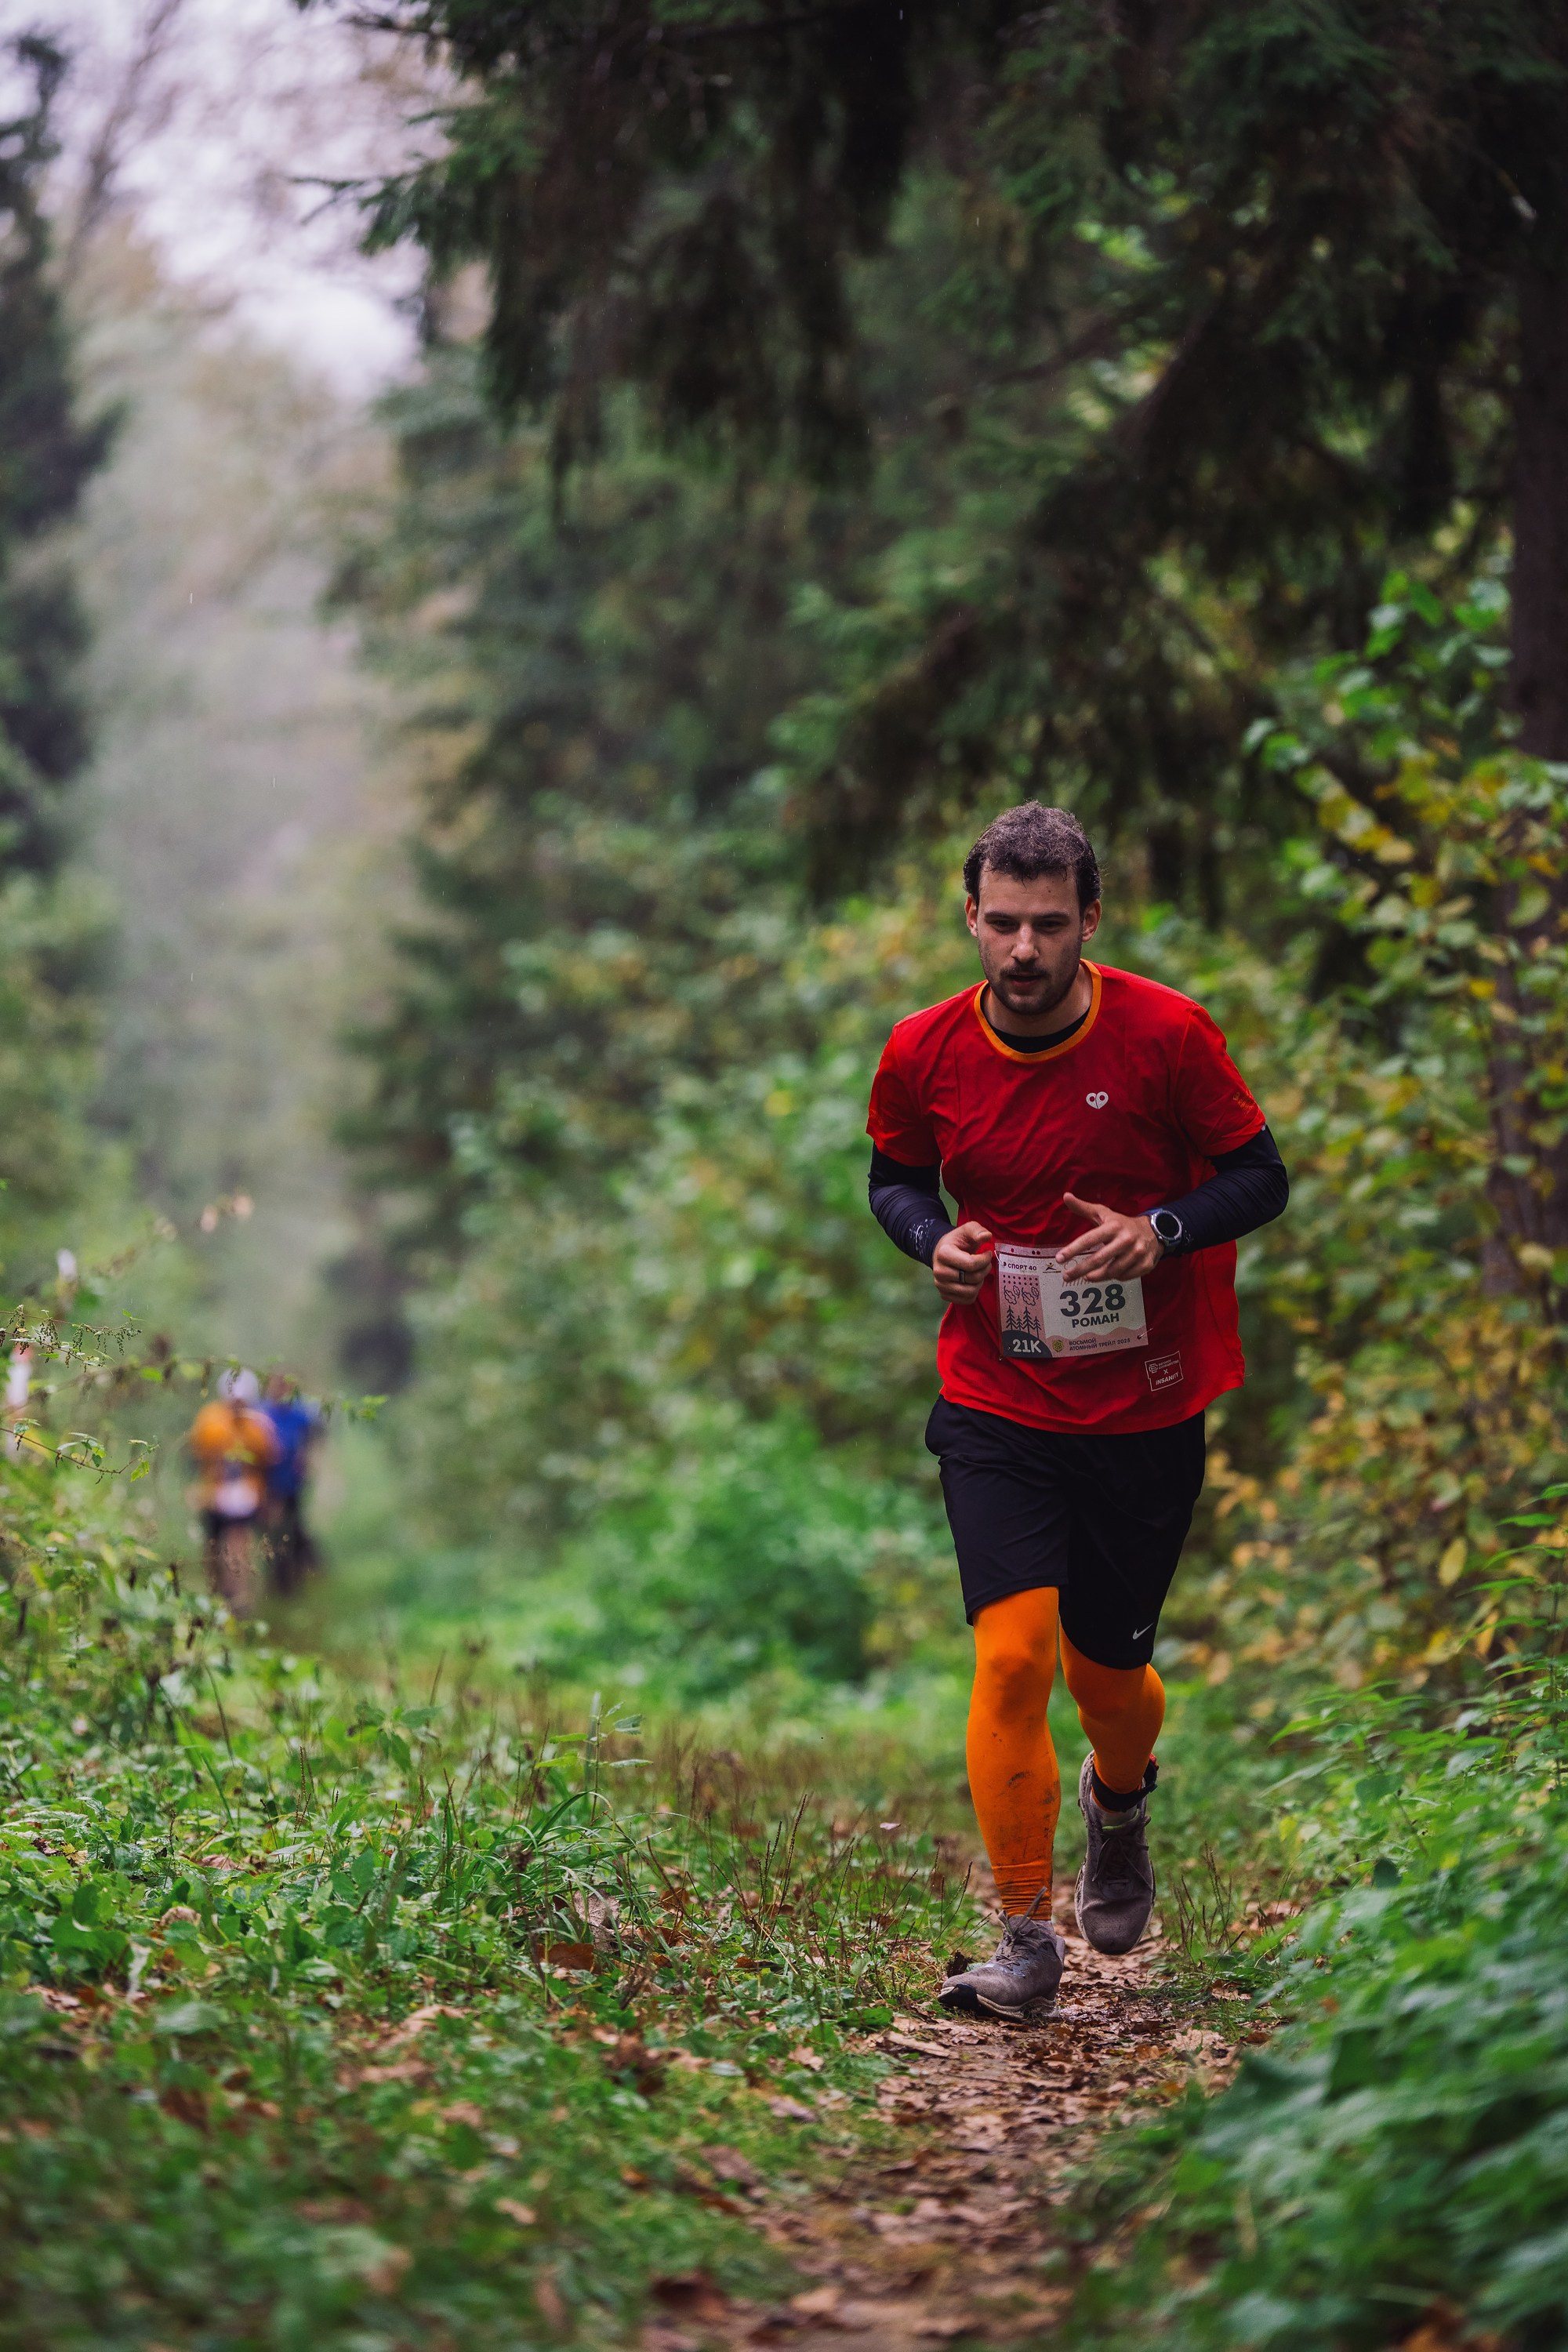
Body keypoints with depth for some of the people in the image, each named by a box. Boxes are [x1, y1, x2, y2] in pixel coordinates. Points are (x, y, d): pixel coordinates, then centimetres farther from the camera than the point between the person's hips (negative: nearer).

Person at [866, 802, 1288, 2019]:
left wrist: (1160, 1232, -21)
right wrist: (935, 1239, -10)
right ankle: (1026, 1936, -5)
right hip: (994, 1407, 0)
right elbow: (896, 1177, 12)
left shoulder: (1169, 1035, -12)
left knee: (1108, 1667, 11)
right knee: (1013, 1654, -14)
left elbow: (1260, 1176, -3)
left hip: (1144, 1410, 0)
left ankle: (1120, 1801, 48)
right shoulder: (924, 1054, -6)